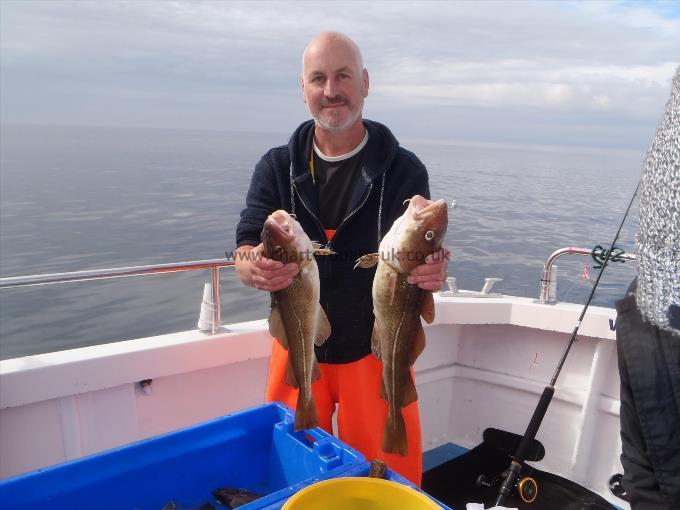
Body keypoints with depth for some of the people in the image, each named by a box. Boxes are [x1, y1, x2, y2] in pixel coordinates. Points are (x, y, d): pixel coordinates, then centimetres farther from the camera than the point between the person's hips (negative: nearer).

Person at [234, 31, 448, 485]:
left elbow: (421, 254, -10)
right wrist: (255, 267, -33)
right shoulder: (276, 167, -2)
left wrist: (432, 269, -35)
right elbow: (245, 251, -9)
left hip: (375, 346, -1)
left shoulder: (403, 169, -8)